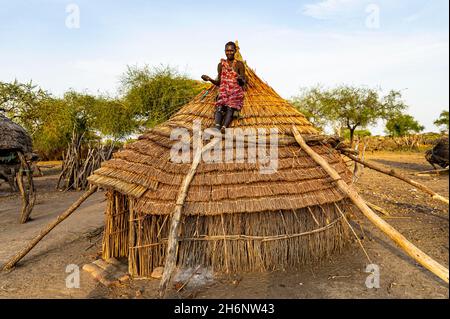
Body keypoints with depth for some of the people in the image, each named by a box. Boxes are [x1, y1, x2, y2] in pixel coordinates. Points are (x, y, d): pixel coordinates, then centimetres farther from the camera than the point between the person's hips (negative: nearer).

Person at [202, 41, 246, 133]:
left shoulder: (239, 64, 5)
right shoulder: (221, 64, 13)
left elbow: (243, 82, 0)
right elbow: (219, 82, 15)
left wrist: (241, 79, -24)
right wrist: (209, 79, -4)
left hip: (236, 92, -2)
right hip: (223, 91, 2)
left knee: (230, 108, -28)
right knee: (219, 107, -26)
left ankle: (224, 127, -49)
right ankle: (217, 126, -47)